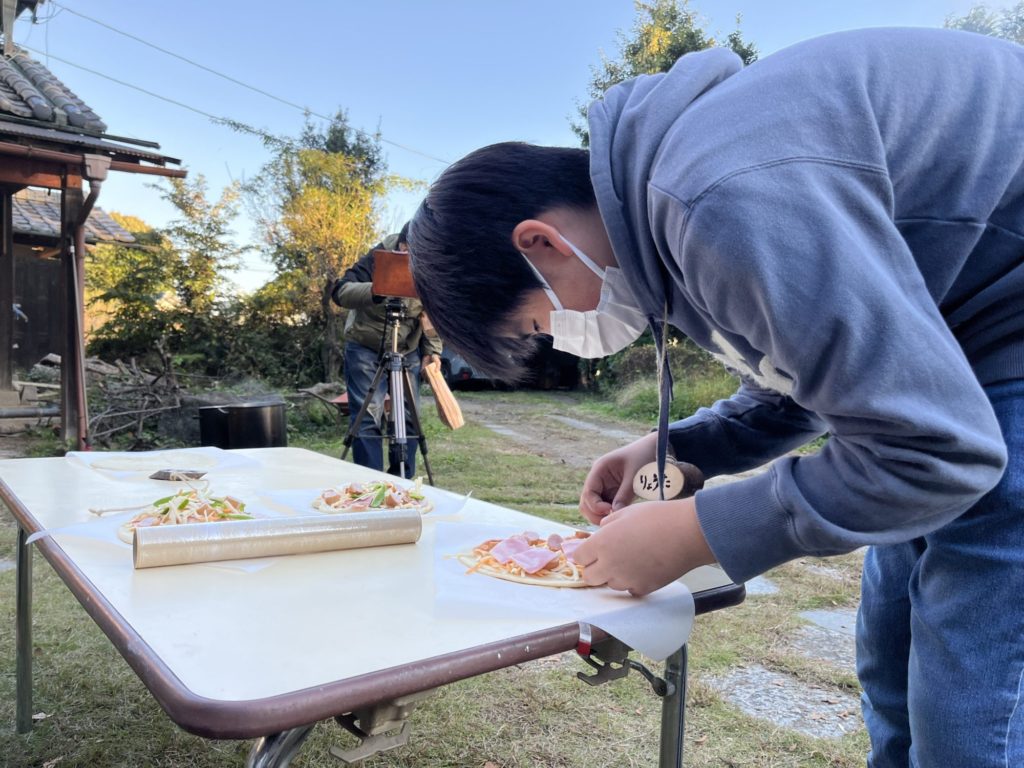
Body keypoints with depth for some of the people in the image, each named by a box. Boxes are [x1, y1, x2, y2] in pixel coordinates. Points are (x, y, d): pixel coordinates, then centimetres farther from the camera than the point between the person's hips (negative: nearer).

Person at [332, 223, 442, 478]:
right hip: (366, 348, -4)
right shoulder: (377, 259, -18)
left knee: (409, 418, 4)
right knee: (367, 418, -9)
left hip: (408, 351, 4)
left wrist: (433, 350, -5)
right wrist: (376, 290, -44)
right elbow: (339, 292, -27)